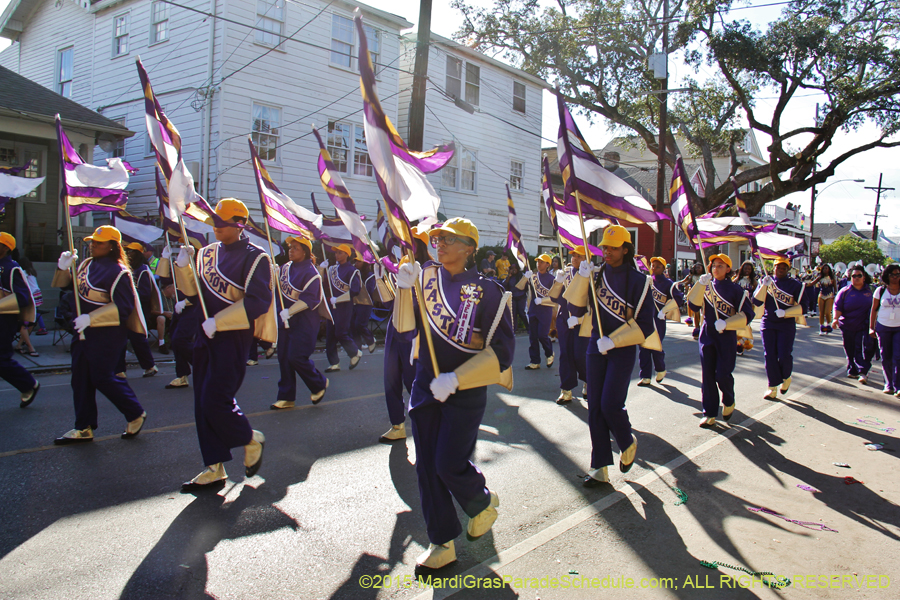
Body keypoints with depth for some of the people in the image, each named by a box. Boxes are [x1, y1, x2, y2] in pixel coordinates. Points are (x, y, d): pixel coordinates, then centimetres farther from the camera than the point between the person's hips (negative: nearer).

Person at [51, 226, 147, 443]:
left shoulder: (118, 272, -15)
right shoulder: (86, 264, 10)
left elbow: (122, 307, -20)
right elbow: (66, 287, 19)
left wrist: (90, 318, -25)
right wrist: (63, 269, 0)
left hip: (107, 334, -9)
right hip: (83, 331, 9)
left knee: (102, 377, -5)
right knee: (80, 378, 10)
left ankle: (136, 414, 14)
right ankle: (83, 429, 20)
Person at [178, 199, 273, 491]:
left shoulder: (255, 257, -9)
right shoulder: (207, 253, 13)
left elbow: (258, 302, -18)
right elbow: (196, 295, 17)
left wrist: (218, 322, -21)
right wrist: (183, 268, 1)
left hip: (234, 337, -7)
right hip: (206, 336, 8)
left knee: (216, 400, -11)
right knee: (203, 404, 7)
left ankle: (251, 440, 17)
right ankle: (214, 470, 17)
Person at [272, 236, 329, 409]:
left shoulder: (310, 272, -12)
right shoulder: (285, 268, 11)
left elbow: (309, 299, -20)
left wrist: (289, 311, -25)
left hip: (304, 322, -8)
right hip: (286, 320, 8)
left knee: (296, 357, -12)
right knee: (284, 358, 7)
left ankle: (319, 384, 13)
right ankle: (286, 397, 16)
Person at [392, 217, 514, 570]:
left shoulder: (486, 290, -10)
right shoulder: (427, 276, 2)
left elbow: (502, 349, -12)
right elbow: (408, 330, 1)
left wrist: (456, 379, -19)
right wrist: (406, 289, -14)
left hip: (465, 393, -5)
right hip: (425, 388, 5)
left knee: (450, 464, -4)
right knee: (427, 467, 7)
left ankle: (483, 503, 30)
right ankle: (442, 543, 24)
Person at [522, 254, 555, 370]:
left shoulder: (551, 278, -3)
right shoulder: (533, 276, 9)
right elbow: (520, 287, -1)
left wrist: (541, 300, -19)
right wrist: (525, 277, -16)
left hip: (545, 309, -4)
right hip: (533, 309, 5)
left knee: (542, 335, -8)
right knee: (533, 336, 5)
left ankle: (549, 354, 21)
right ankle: (535, 361, 12)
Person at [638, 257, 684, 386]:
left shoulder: (668, 283, -1)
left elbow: (679, 298, -8)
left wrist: (664, 310, -12)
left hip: (658, 319, -4)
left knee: (656, 346, -5)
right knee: (643, 348, 1)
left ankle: (661, 370, 24)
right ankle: (645, 377, 7)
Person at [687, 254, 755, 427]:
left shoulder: (735, 289, -1)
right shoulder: (706, 286, 8)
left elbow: (747, 314, -6)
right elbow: (694, 305, -6)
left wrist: (726, 323, -19)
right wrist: (700, 285, -18)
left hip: (727, 335, -3)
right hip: (707, 334, 3)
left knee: (723, 374, -5)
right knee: (708, 374, 1)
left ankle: (728, 402, 27)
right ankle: (709, 414, 8)